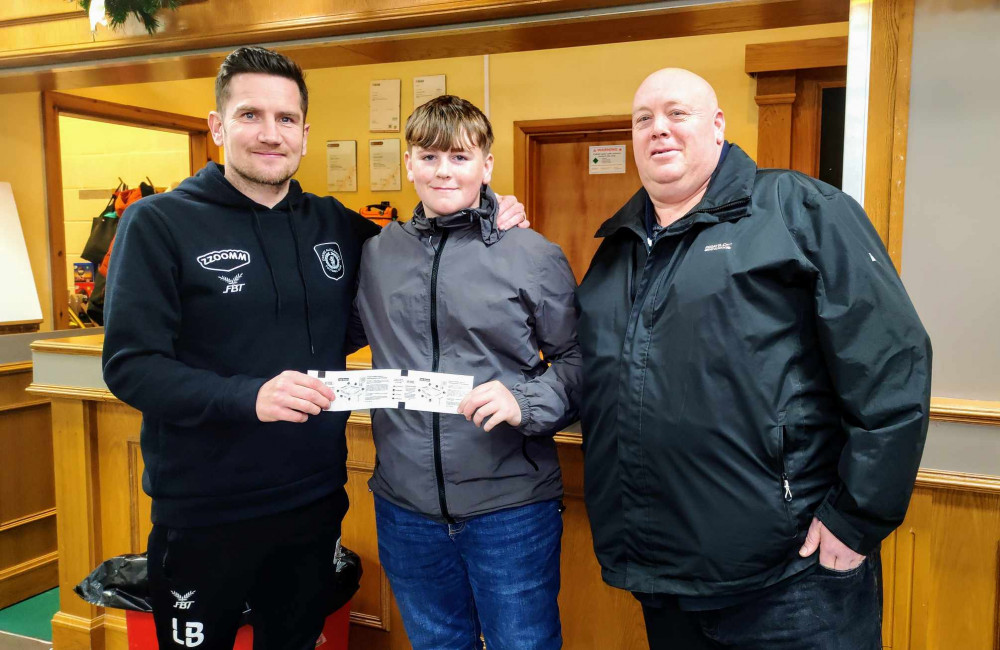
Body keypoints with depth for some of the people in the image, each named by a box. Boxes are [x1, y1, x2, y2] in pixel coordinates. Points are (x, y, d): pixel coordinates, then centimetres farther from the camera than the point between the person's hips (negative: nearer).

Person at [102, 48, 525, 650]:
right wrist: (247, 396, -31)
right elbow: (130, 364, -15)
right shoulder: (160, 224, -9)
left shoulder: (335, 224, 3)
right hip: (204, 514, -4)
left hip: (317, 502, 4)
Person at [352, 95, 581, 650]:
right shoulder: (375, 255, 5)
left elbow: (576, 360, -3)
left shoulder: (534, 256, -5)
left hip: (510, 507, -3)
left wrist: (526, 401, -19)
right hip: (405, 508, 4)